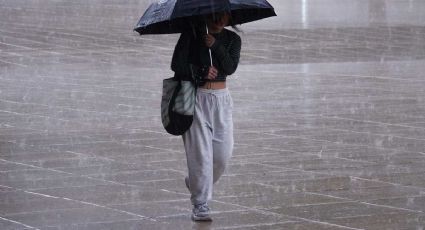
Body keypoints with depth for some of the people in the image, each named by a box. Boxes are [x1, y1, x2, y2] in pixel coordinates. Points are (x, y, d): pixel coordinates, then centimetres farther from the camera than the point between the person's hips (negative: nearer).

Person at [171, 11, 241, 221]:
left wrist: (215, 45, -19)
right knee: (200, 152, -8)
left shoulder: (232, 39, 7)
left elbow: (230, 68, -9)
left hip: (221, 99, 4)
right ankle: (200, 205, -1)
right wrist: (202, 72, -10)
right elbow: (177, 64, -9)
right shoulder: (192, 34, -3)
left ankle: (195, 183, 29)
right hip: (195, 97, -4)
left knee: (223, 152, 1)